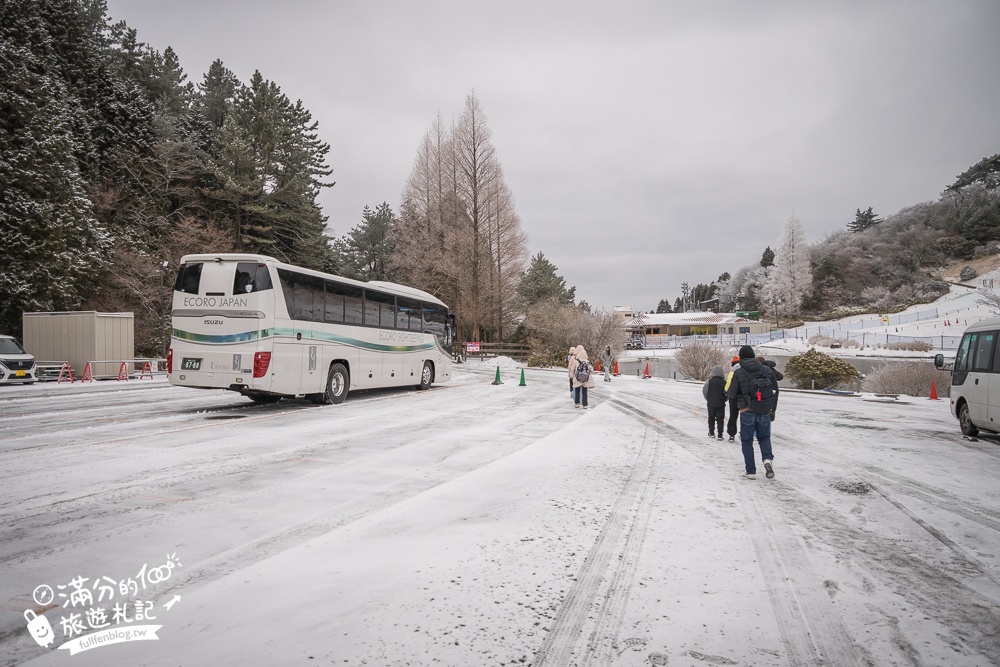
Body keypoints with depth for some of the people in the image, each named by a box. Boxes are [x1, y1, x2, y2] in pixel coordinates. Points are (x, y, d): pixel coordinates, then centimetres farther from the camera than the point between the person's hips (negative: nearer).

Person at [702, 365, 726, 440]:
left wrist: (708, 399, 8)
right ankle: (720, 435, 2)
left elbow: (704, 391, -6)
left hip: (711, 403, 1)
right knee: (720, 419, 4)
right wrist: (723, 400, 8)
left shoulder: (709, 381, -7)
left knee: (711, 418, 15)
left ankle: (711, 433, 22)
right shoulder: (724, 382, -8)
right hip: (721, 404, -1)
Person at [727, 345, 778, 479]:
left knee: (747, 441, 9)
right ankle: (768, 458, -8)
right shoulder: (767, 370, -2)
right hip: (765, 411, 3)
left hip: (747, 411, -2)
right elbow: (775, 389, 6)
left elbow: (732, 394, -8)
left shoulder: (738, 373, -11)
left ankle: (751, 471, 7)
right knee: (764, 437, 19)